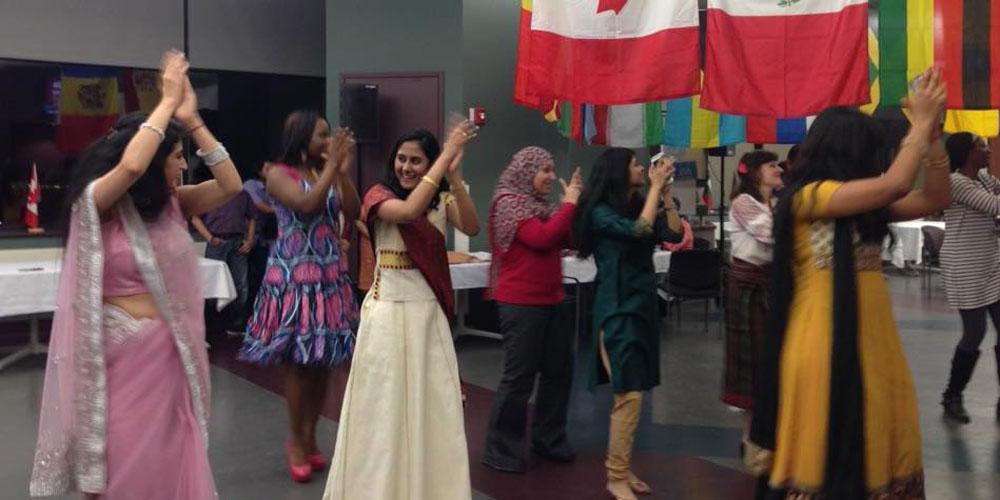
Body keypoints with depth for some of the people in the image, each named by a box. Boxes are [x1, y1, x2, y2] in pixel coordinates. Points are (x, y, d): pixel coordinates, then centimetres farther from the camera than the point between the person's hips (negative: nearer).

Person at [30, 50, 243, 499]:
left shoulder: (171, 204, 4)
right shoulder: (98, 203, -11)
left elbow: (229, 185, -2)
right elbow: (130, 166, -31)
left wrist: (191, 119, -6)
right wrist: (168, 102, -20)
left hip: (170, 351, 5)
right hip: (121, 353, -5)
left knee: (170, 462, 12)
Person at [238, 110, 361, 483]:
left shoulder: (327, 174, 9)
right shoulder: (279, 174, -5)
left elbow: (353, 212, -2)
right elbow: (307, 205, -22)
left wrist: (343, 170, -10)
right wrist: (332, 166, -17)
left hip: (330, 276, 5)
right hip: (294, 277, -5)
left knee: (323, 360, 7)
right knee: (297, 360, -2)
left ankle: (309, 437, 22)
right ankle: (296, 442, 14)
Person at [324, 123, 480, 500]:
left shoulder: (441, 199, 7)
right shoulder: (379, 194, -5)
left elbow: (472, 227, -12)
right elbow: (410, 210, -27)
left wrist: (454, 176, -23)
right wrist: (446, 155, -25)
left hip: (430, 312, 4)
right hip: (389, 312, -4)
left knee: (433, 402, 9)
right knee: (386, 403, 3)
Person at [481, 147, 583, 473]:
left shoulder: (538, 204, 13)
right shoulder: (509, 203, -11)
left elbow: (567, 239, 11)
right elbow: (542, 238, -24)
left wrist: (577, 204, 0)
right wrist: (569, 203, -16)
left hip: (550, 300, 9)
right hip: (521, 303, -8)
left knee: (559, 370, 12)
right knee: (519, 376, -3)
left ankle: (548, 438, 25)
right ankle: (501, 448, 10)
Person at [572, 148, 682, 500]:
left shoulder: (639, 205, 11)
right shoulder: (601, 212, -9)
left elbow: (674, 234, 4)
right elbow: (639, 230, -23)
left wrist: (665, 193, 0)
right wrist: (655, 186, -13)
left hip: (643, 305, 7)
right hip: (617, 309, -7)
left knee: (631, 394, 9)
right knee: (629, 395, -10)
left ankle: (621, 468, 19)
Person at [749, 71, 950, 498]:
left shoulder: (866, 205, 14)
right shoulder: (807, 196, -11)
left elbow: (934, 199, 11)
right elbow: (896, 183, -18)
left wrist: (932, 133, 3)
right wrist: (921, 122, -6)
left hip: (872, 343, 8)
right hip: (825, 345, -8)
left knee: (872, 448, 13)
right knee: (825, 454, 3)